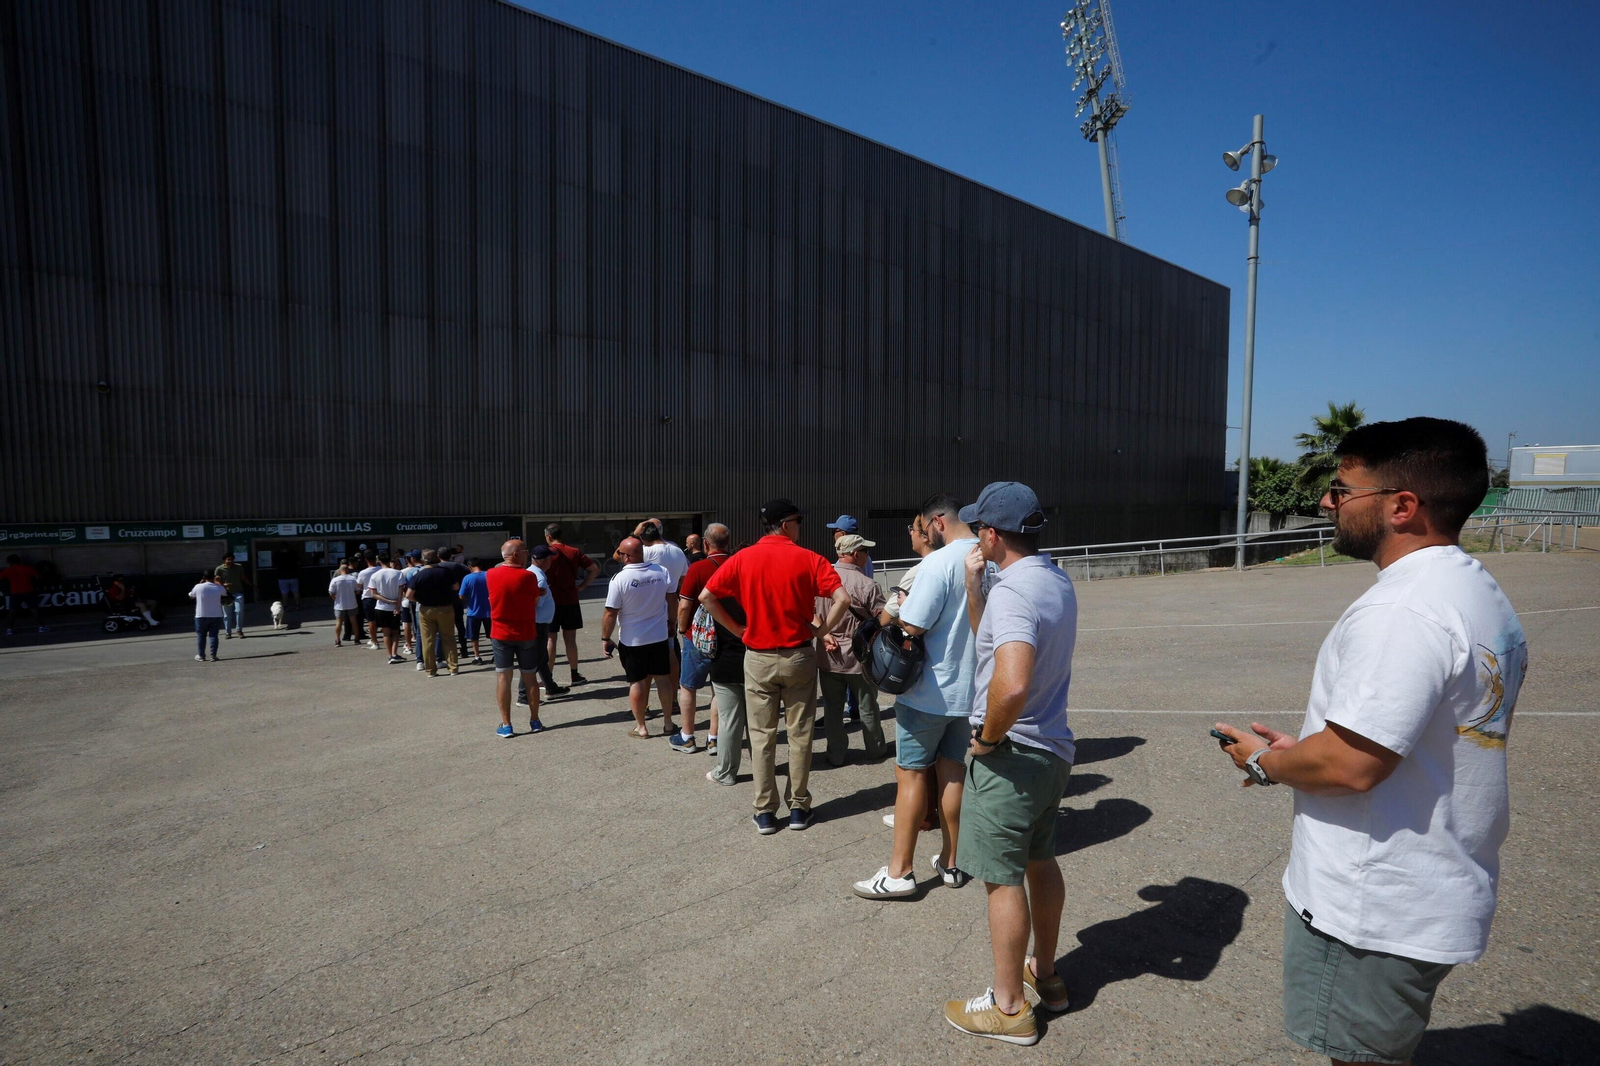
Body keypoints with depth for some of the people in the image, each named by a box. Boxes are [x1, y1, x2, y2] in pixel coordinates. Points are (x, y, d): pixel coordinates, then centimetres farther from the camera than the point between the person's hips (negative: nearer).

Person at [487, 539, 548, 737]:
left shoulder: (491, 575, -3)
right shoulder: (528, 576, -14)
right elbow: (535, 601, -4)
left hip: (500, 634, 2)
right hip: (526, 634, -2)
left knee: (503, 677, 5)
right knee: (530, 677, 10)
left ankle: (506, 725, 5)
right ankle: (535, 721, 18)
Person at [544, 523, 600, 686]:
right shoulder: (574, 552, 4)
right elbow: (595, 569, 5)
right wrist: (582, 586, 6)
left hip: (553, 601, -3)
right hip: (571, 601, 3)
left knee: (551, 639, 2)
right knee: (570, 639, 10)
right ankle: (575, 675, 14)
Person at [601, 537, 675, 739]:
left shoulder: (620, 579, -18)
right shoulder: (661, 572, -6)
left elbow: (610, 614, -16)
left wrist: (605, 638, -4)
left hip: (632, 641, -4)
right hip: (659, 637, 4)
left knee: (637, 682, 7)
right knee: (663, 679, 14)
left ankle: (641, 726, 14)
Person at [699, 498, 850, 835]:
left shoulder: (743, 559, -3)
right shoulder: (808, 559, -8)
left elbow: (706, 596, -4)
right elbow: (842, 599, -18)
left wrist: (737, 628, 2)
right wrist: (821, 630, -7)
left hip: (758, 658, 1)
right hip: (799, 656, -1)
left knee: (762, 737, 9)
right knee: (799, 734, 11)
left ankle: (765, 812, 15)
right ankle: (799, 808, 20)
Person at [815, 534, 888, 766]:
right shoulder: (867, 585, -17)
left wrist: (823, 634, -6)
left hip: (828, 657, 3)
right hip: (859, 657, -3)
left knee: (832, 708, 14)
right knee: (867, 706, 16)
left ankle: (836, 754, 22)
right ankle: (875, 749, 31)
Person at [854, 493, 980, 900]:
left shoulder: (938, 563, -20)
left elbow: (912, 627, -23)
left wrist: (902, 606, -2)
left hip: (929, 690, -7)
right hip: (972, 687, 7)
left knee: (910, 773, 4)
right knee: (952, 767, 17)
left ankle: (900, 872, 11)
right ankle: (950, 862, 27)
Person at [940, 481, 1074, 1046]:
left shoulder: (1011, 591, -25)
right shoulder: (1057, 581, 6)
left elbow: (1011, 684, -40)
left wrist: (988, 738, -23)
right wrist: (973, 584, 6)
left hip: (1012, 757, -10)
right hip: (1053, 747, 10)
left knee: (1003, 878, 5)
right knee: (1040, 860, 23)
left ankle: (1008, 1006, 20)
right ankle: (1045, 972, 41)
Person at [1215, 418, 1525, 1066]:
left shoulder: (1401, 611, -26)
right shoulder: (1478, 590, 8)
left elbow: (1350, 765, -29)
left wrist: (1265, 762, -10)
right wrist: (1303, 751, 10)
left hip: (1373, 912, -10)